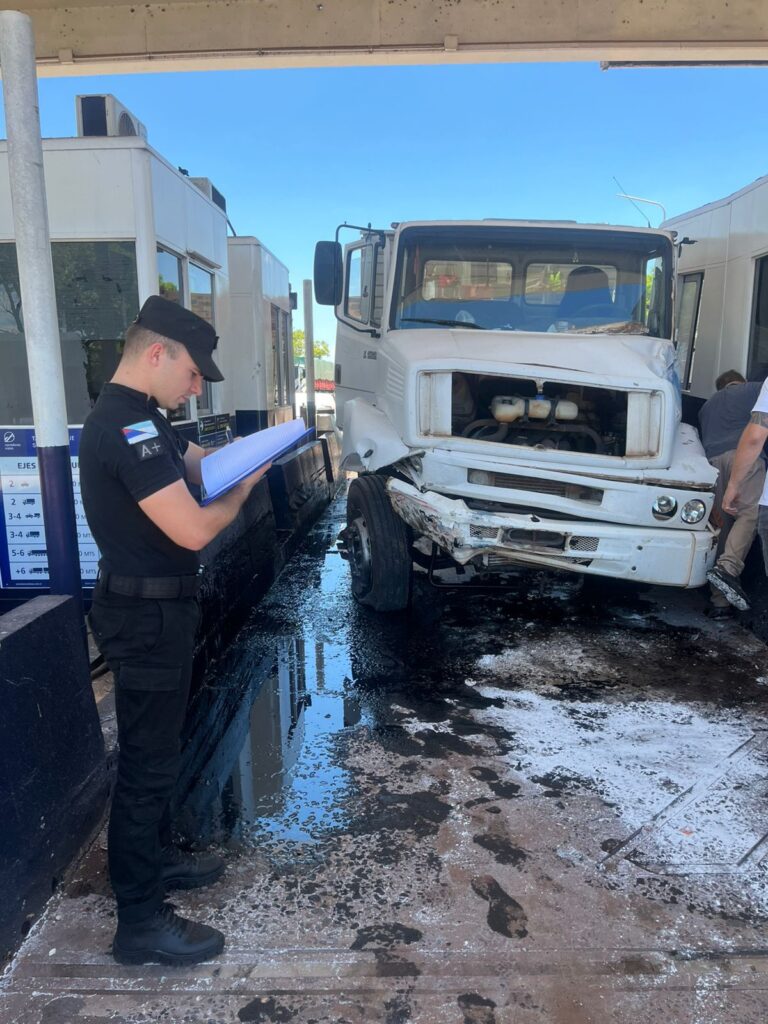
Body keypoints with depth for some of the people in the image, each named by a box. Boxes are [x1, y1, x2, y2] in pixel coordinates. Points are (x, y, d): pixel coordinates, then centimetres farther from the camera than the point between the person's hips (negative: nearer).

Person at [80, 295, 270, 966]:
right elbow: (193, 530, -29)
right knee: (147, 761, 1)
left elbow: (199, 461, 18)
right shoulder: (127, 426, -25)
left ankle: (157, 857, 41)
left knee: (156, 747, 23)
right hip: (147, 617, -11)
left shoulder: (141, 419, 9)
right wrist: (247, 483, -12)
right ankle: (141, 922, 17)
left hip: (157, 609, 11)